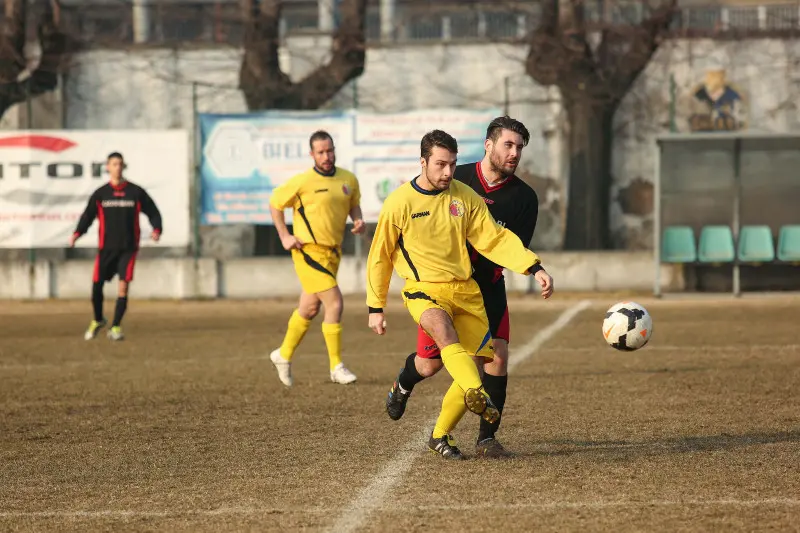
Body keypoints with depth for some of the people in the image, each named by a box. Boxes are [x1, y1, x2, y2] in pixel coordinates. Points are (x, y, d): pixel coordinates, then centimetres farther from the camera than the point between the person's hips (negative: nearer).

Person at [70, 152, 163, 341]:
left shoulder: (136, 192, 3)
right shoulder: (100, 194, 4)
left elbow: (153, 212, 6)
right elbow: (88, 216, 4)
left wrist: (157, 229, -12)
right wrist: (77, 234, -12)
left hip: (128, 248, -1)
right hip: (106, 247, 1)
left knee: (124, 285, -13)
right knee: (97, 285, 1)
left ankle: (116, 327, -3)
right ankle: (98, 320, 28)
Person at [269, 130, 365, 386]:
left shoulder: (349, 180, 3)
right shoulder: (302, 182, -12)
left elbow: (354, 204, 21)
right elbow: (275, 203, 1)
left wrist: (358, 220, -1)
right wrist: (284, 236, -5)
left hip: (333, 253, 6)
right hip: (309, 252, -6)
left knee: (309, 309, 18)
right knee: (335, 304, -14)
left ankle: (284, 355, 38)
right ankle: (337, 367, -5)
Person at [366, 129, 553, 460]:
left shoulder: (465, 197, 4)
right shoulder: (399, 202, -4)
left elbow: (495, 240, 2)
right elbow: (380, 257, 5)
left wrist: (535, 268, -10)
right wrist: (376, 308, 7)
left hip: (464, 290, 4)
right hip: (424, 289, -4)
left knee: (475, 366, -2)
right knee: (444, 331, -36)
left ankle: (440, 436, 15)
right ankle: (477, 395, -58)